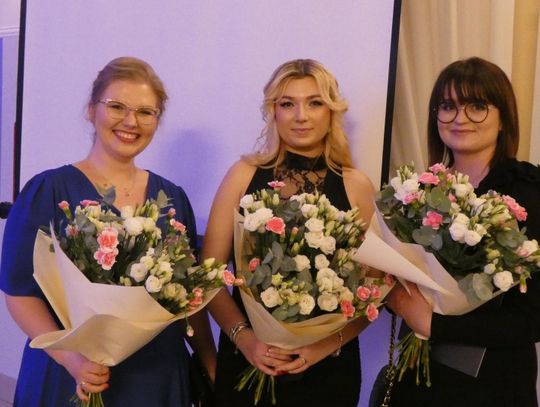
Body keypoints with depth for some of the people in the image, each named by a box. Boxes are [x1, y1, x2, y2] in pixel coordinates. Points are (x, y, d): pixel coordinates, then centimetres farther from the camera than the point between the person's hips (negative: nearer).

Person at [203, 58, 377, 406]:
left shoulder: (356, 186, -1)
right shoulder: (245, 174, -2)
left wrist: (330, 342, -14)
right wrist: (242, 336, -15)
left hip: (328, 366, 1)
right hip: (249, 360, 0)